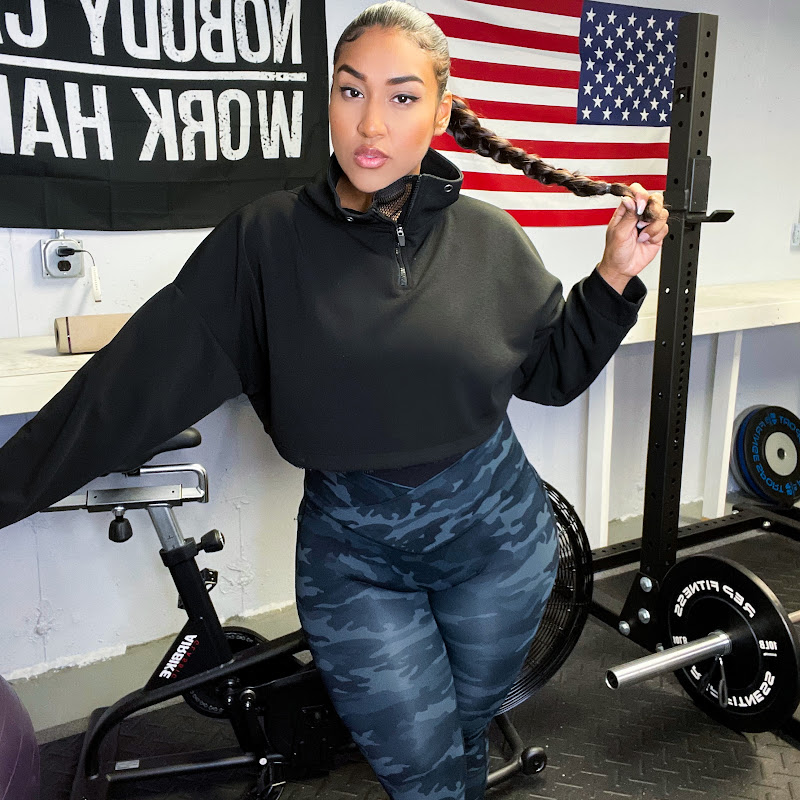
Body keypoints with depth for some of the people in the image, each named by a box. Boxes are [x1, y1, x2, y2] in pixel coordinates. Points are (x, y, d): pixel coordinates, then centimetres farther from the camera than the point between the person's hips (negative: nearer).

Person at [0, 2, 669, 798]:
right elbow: (135, 380, -11)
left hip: (494, 531, 3)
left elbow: (556, 372, 7)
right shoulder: (265, 239, -11)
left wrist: (616, 274, -6)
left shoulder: (487, 237, -4)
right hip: (353, 553, -2)